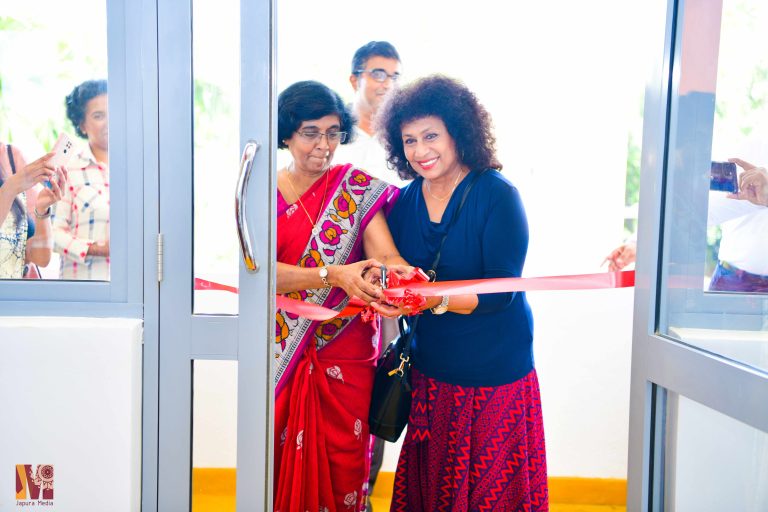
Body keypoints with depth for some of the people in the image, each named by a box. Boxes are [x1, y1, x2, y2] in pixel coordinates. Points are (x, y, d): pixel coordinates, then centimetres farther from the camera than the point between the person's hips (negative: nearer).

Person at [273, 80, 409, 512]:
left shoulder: (359, 189, 0)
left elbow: (385, 253, -13)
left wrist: (400, 274, -38)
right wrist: (333, 274, -29)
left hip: (346, 351, 0)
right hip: (280, 354, 0)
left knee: (343, 465, 4)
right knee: (281, 464, 7)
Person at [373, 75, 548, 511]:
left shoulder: (497, 196, -12)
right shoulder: (407, 201, 5)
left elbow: (501, 291, -18)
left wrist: (433, 298, -32)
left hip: (493, 373, -5)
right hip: (430, 371, 5)